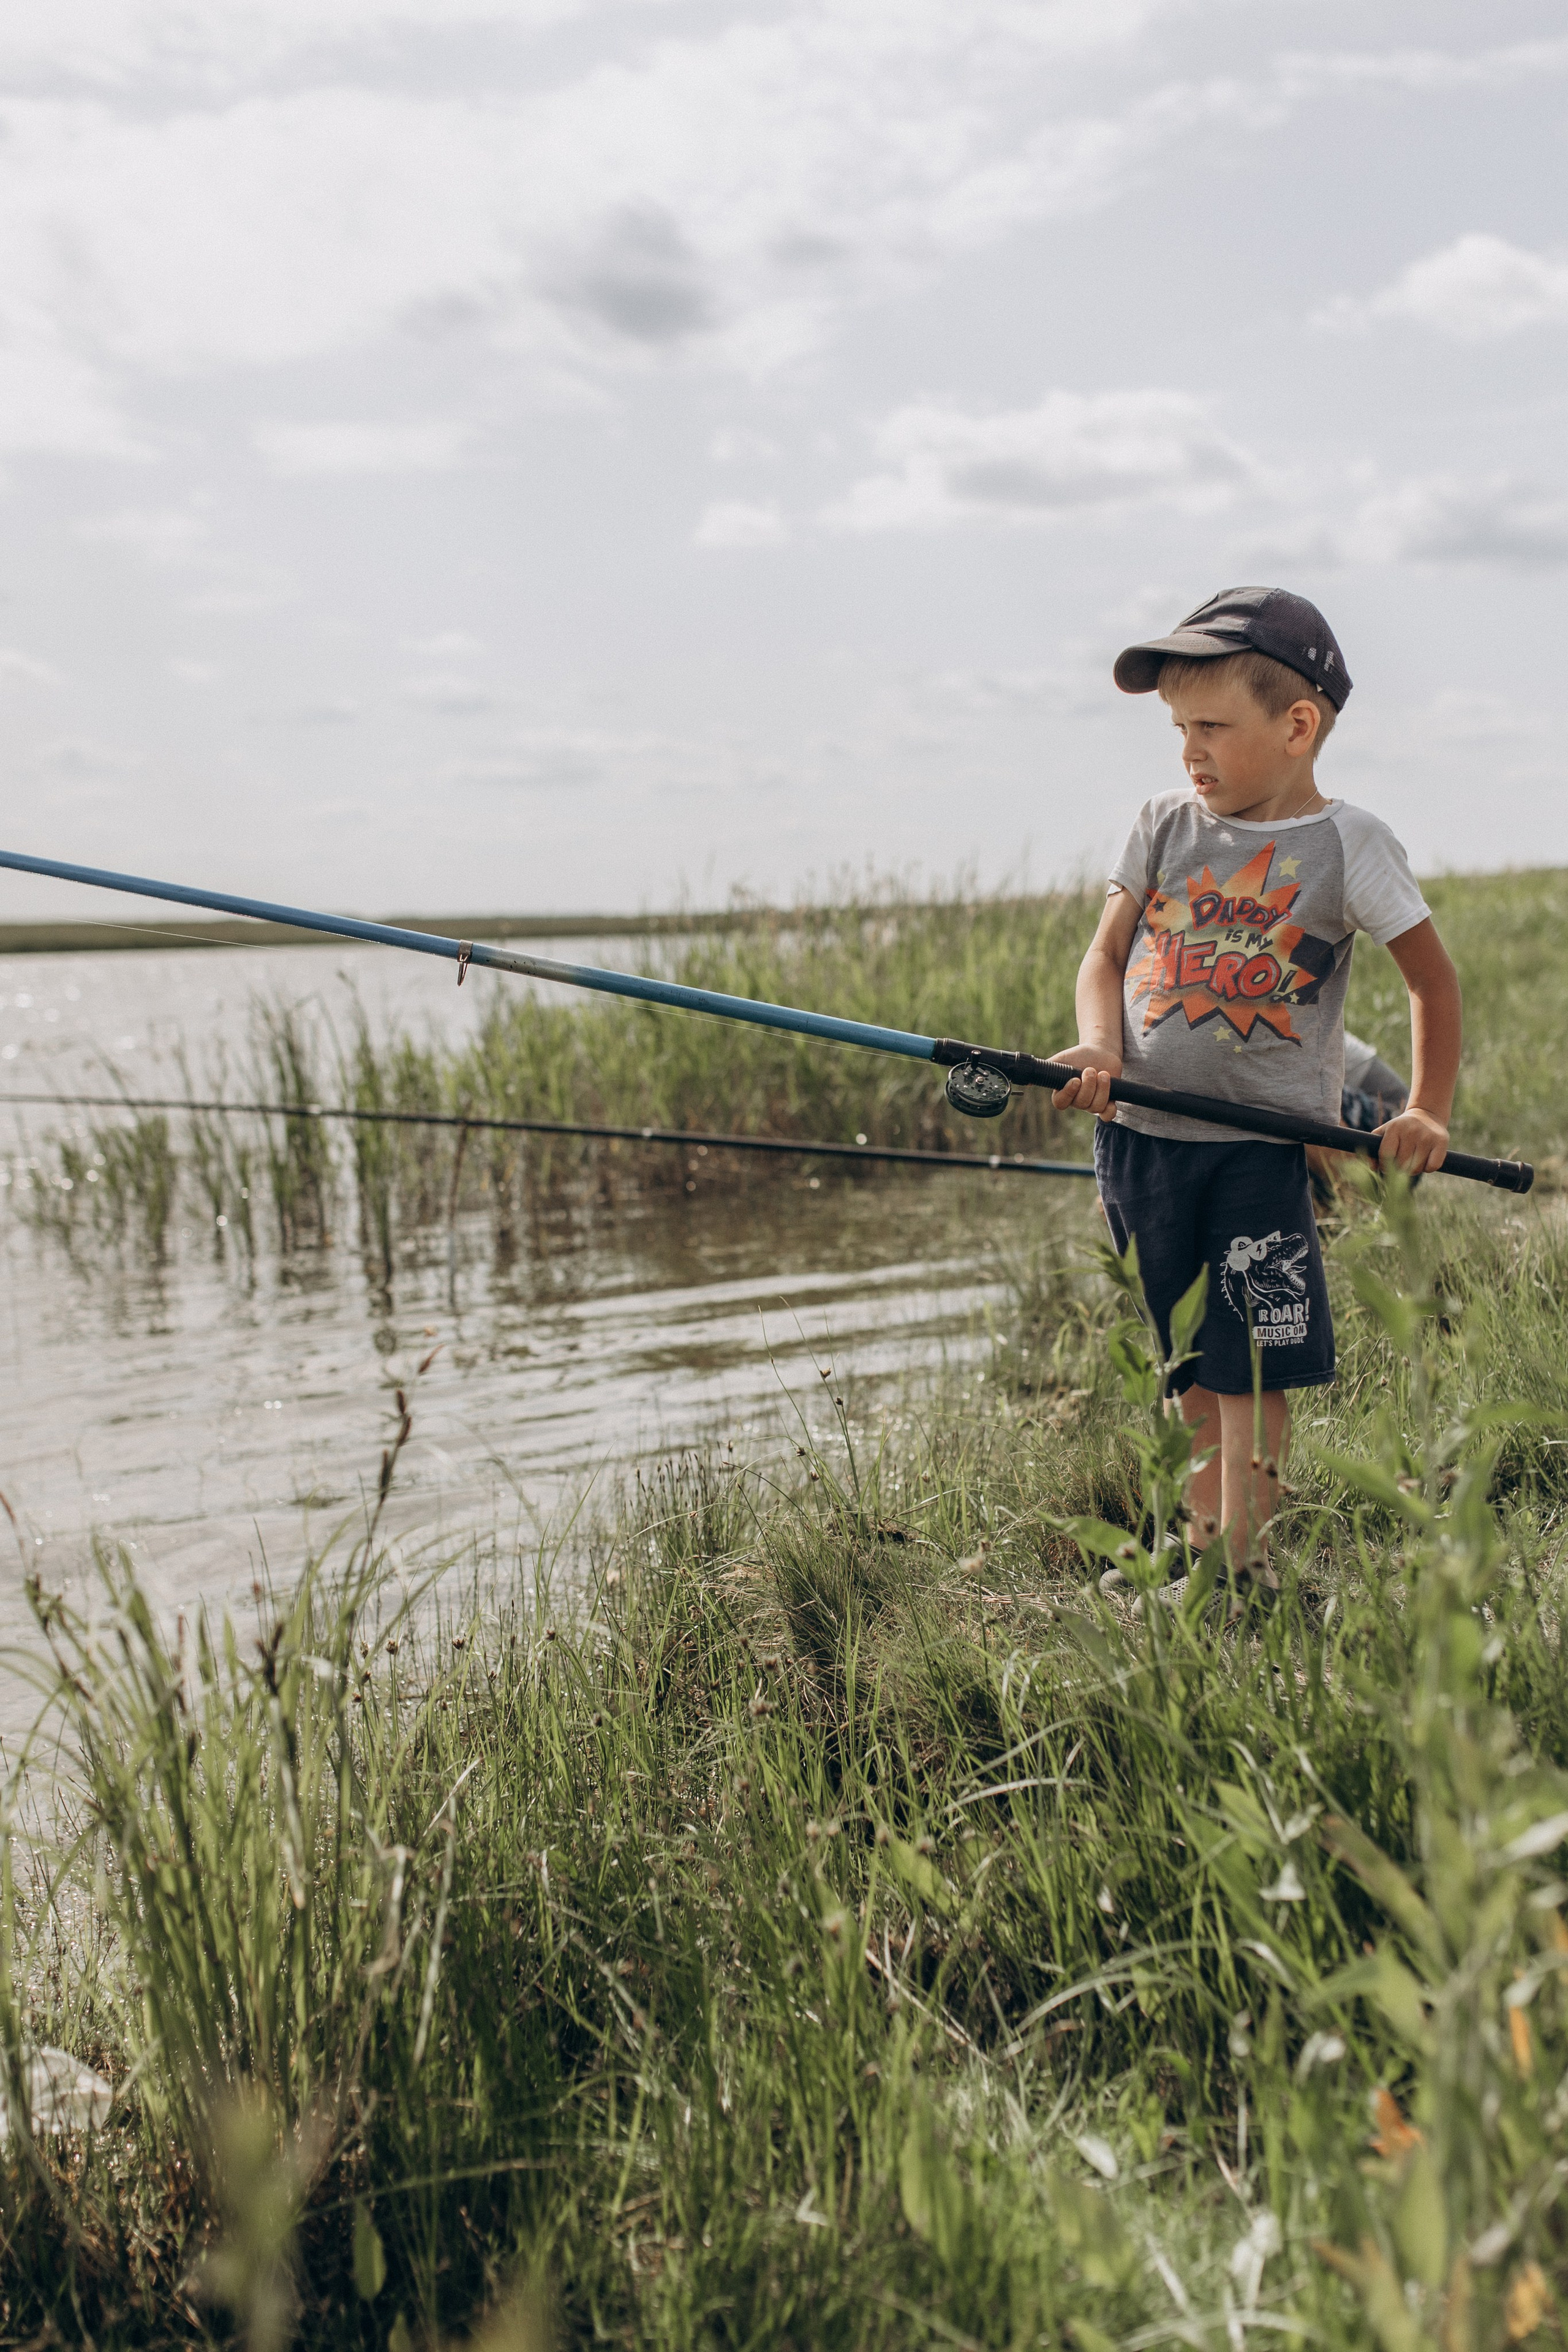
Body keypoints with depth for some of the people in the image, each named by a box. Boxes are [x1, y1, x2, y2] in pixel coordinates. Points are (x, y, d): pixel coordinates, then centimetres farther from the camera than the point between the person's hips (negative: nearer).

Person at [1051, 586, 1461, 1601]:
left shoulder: (1348, 844, -4)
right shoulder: (1165, 826, 6)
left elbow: (1434, 979, 5)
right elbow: (1107, 956, 7)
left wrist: (1429, 1113, 0)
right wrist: (1101, 1048, -12)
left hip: (1267, 1144, -3)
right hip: (1143, 1134, 3)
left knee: (1254, 1368, -2)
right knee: (1187, 1364, 11)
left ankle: (1248, 1565, 9)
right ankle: (1202, 1548, 22)